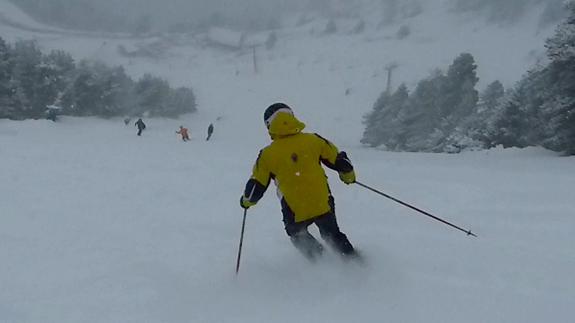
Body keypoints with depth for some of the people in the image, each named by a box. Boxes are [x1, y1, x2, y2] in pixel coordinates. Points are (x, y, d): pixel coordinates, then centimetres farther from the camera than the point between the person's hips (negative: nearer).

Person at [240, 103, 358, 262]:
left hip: (295, 213, -1)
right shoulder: (313, 140, -3)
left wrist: (246, 201, 22)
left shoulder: (267, 155, -6)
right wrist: (349, 176, 27)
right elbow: (338, 160, 5)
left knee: (297, 235, 30)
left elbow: (257, 187, 0)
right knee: (333, 235, 27)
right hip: (323, 205, 2)